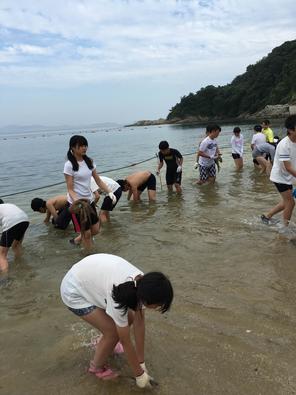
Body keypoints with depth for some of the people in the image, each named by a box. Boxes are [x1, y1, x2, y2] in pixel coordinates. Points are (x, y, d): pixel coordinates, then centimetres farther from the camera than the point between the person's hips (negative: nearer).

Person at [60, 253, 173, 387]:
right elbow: (125, 341, -24)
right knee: (113, 332, -10)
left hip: (91, 278, 7)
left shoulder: (142, 283, -18)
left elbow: (139, 323, -8)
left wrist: (141, 362, -3)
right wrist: (139, 375, -10)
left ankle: (104, 345, 34)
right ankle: (97, 367, 18)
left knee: (129, 317, 7)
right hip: (74, 292, -7)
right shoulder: (119, 297, -37)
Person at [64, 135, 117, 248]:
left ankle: (77, 239, 39)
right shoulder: (69, 165, -14)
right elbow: (70, 189, -15)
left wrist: (109, 192, -8)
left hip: (89, 200, 6)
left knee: (95, 230, 14)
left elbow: (98, 181, 7)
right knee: (87, 233, 3)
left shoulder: (89, 162, 3)